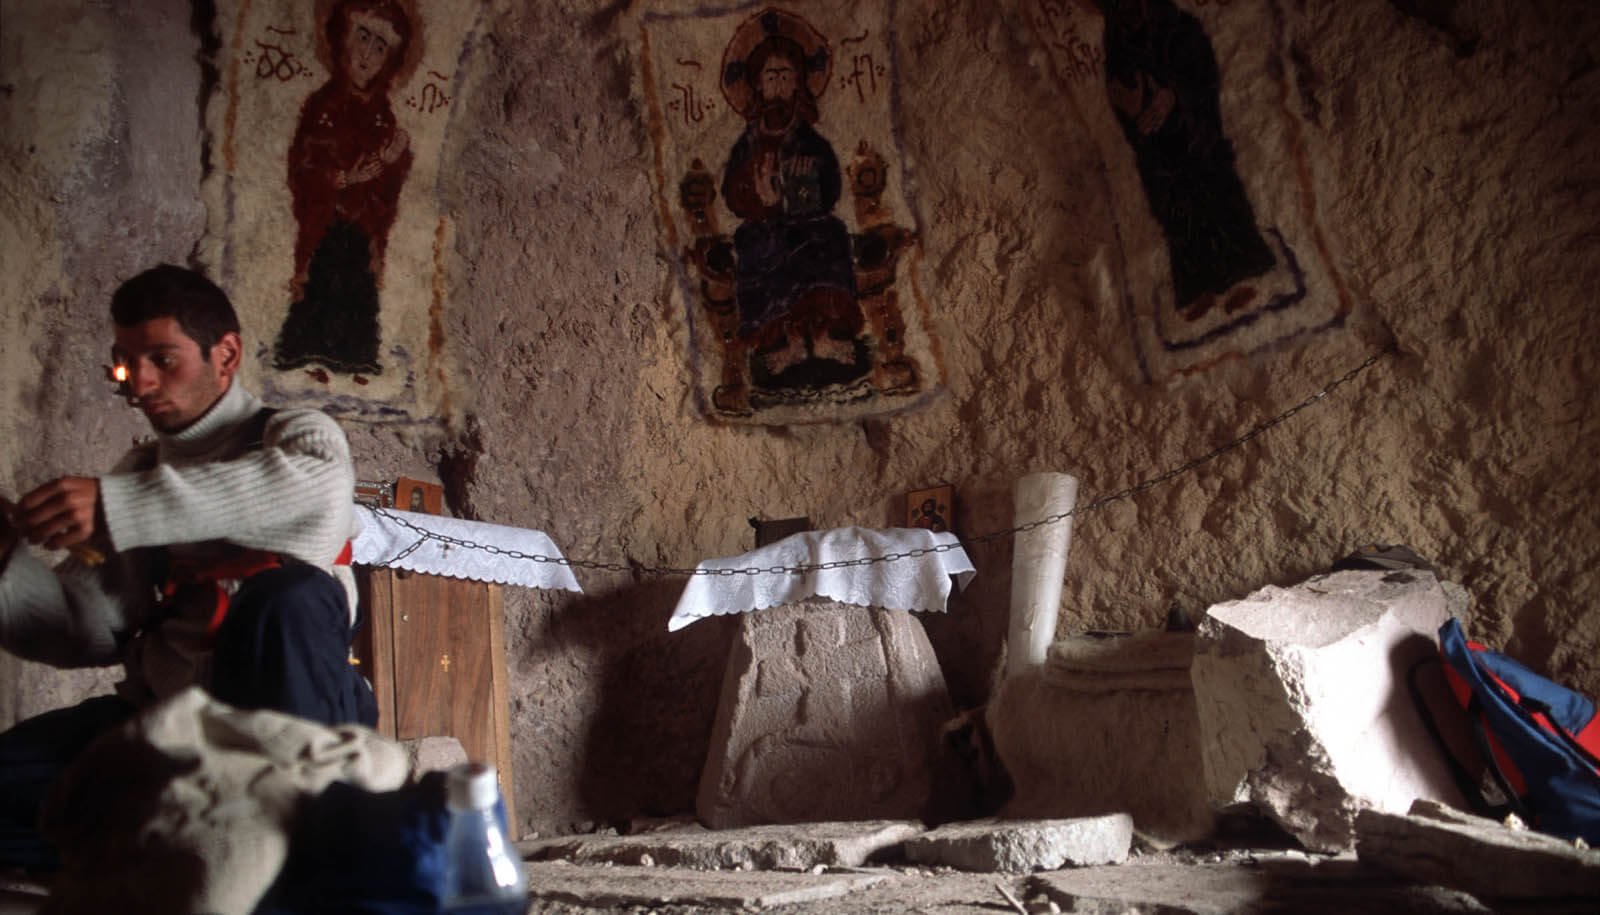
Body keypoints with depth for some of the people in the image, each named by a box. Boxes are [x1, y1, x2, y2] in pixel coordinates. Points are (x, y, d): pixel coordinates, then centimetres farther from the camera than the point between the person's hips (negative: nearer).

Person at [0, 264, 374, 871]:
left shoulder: (293, 435, 4)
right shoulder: (138, 474, 20)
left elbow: (319, 491, -25)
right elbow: (83, 631, 12)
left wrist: (116, 506, -29)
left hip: (281, 707, -4)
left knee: (289, 596, -35)